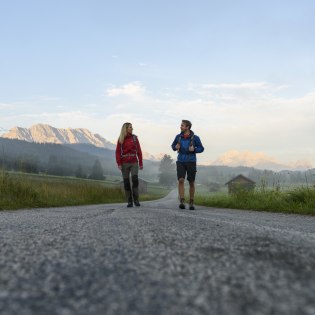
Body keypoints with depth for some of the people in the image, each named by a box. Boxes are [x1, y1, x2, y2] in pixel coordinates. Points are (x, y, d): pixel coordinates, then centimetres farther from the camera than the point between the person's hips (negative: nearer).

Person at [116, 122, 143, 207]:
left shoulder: (134, 138, 5)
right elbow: (118, 152, 0)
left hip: (134, 163, 0)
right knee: (126, 182, 0)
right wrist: (119, 164, -11)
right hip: (124, 163, 0)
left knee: (135, 180, -15)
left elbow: (139, 151, 5)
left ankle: (136, 200, -4)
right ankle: (129, 202, 6)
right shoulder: (120, 139, 3)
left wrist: (141, 163, 1)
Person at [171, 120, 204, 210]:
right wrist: (175, 147, -10)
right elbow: (173, 146, 15)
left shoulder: (195, 138, -8)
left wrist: (194, 149, -20)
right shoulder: (178, 136, 0)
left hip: (191, 162, -1)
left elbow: (201, 149, 0)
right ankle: (182, 202, -21)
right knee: (181, 181, -17)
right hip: (181, 162, 1)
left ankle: (191, 203, 20)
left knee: (191, 183, 5)